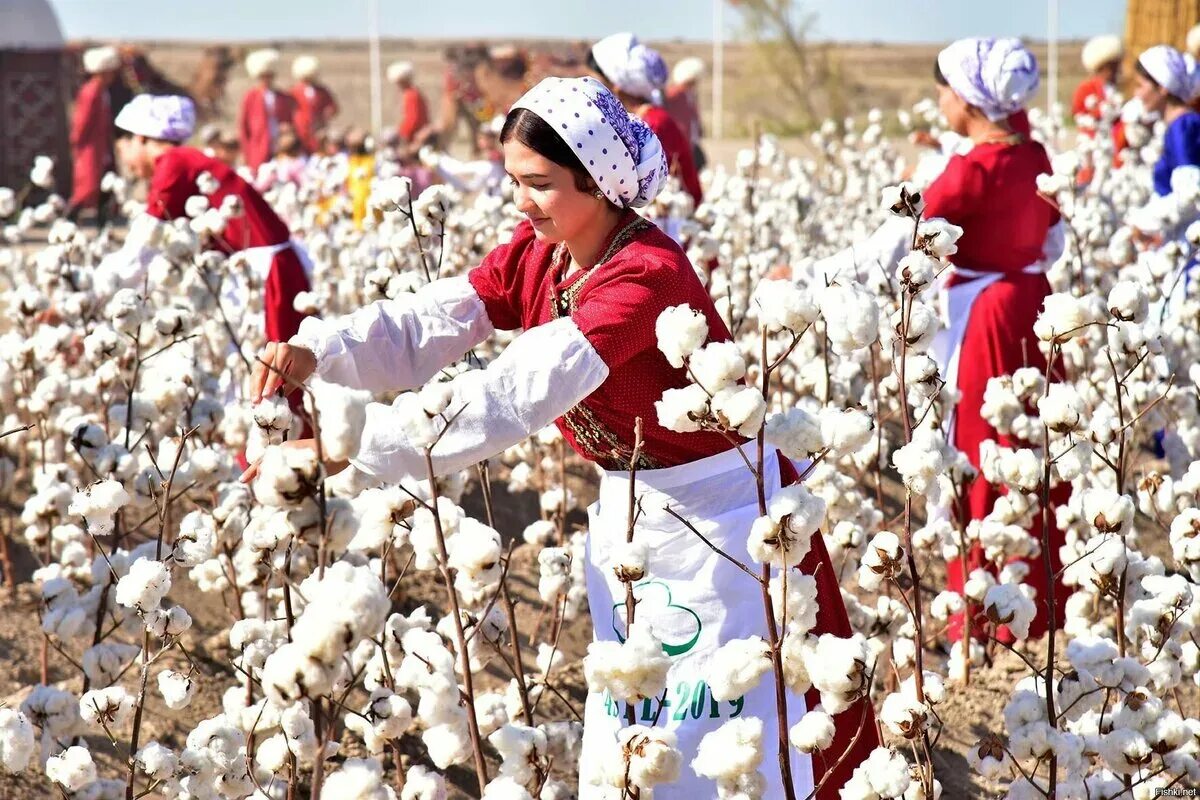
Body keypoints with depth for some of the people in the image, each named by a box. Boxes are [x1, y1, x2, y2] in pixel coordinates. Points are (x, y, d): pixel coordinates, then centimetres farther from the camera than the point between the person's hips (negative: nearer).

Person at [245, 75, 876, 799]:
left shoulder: (646, 277, -29)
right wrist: (315, 350, -32)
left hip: (720, 515, -8)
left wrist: (345, 448, -38)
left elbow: (511, 398, -37)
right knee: (620, 742, 14)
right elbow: (420, 330, -12)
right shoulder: (533, 255, -3)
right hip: (627, 514, 8)